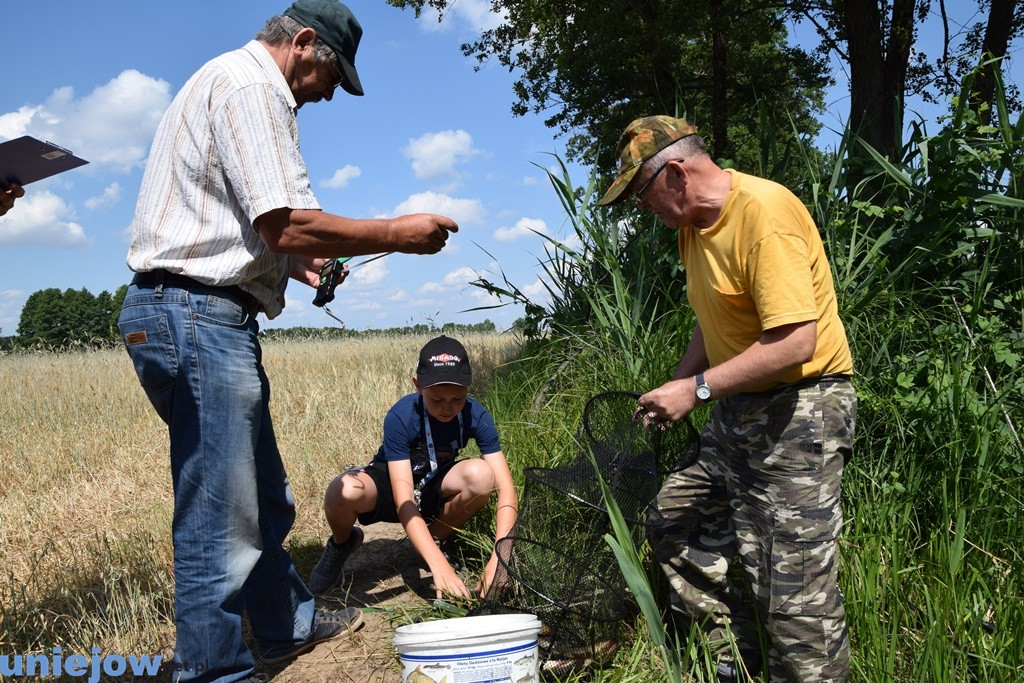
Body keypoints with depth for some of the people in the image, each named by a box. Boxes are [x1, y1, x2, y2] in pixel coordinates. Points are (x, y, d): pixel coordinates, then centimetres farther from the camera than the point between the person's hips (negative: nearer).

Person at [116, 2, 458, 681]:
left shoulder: (226, 81, 24)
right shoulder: (252, 84, -10)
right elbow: (289, 223, -20)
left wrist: (293, 260, 21)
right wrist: (398, 234, -10)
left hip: (187, 315, 11)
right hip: (201, 316, -11)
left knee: (263, 498, 21)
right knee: (222, 523, -5)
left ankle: (288, 624, 36)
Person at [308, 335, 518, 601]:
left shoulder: (476, 415, -22)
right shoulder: (400, 417, -30)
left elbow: (505, 487, -27)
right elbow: (404, 502, -36)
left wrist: (498, 557, -41)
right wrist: (440, 567, -47)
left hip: (435, 489, 3)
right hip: (389, 485, -2)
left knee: (482, 475, -32)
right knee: (343, 492, -38)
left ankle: (435, 539, -2)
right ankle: (342, 543, 1)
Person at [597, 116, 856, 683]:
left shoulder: (763, 214, -21)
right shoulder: (693, 225, 9)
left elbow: (796, 342, -27)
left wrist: (697, 390, -21)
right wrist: (672, 390, 5)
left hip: (801, 408, -10)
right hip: (739, 407, 10)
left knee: (795, 593, -7)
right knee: (676, 520, 15)